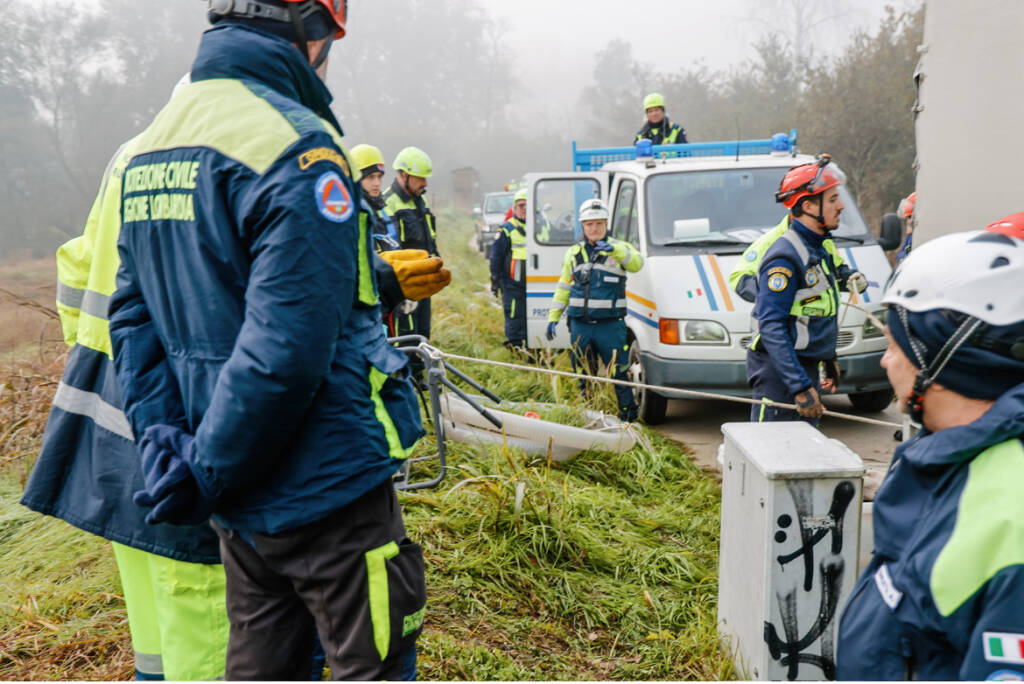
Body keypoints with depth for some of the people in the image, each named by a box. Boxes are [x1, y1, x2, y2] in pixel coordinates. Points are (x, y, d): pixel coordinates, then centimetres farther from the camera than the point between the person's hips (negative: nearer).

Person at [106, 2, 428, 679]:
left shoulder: (150, 146, 11)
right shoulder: (295, 146, -18)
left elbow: (131, 312, 10)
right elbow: (288, 347, -25)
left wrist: (161, 437, 3)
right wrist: (205, 475, -14)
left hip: (241, 503, 9)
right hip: (325, 489, -8)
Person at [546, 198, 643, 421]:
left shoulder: (619, 248, 2)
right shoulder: (573, 253, 13)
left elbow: (636, 263, -19)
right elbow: (563, 288, 19)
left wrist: (614, 250, -35)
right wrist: (553, 317, 13)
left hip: (610, 325, -4)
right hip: (580, 325, 4)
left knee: (619, 374, -5)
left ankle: (629, 415, 6)